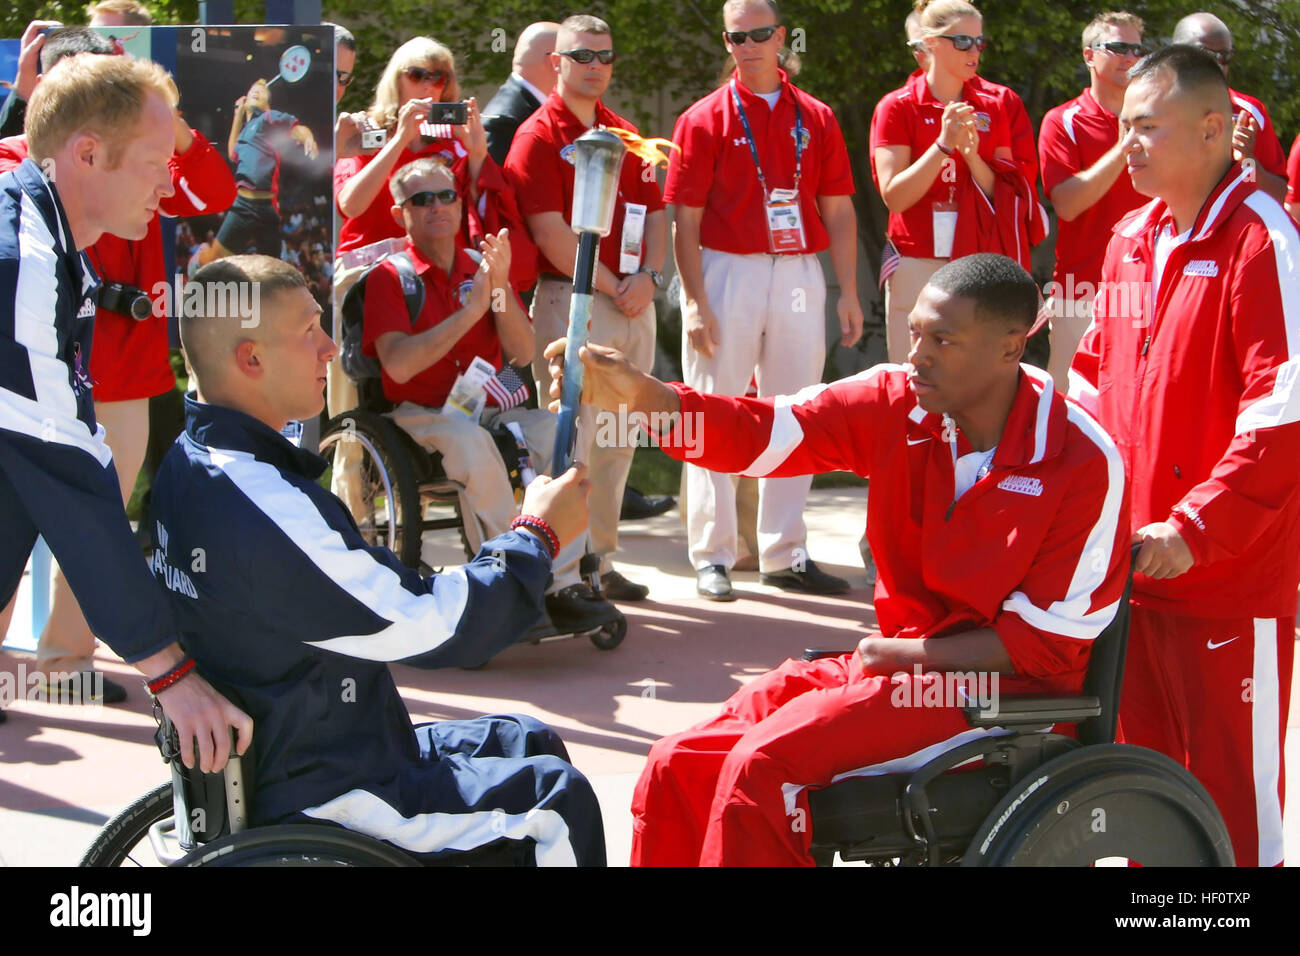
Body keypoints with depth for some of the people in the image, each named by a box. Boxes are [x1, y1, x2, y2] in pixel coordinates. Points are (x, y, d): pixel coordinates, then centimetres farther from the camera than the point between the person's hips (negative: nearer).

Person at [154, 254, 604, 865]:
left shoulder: (188, 463, 2)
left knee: (528, 742, 20)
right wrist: (538, 535, -10)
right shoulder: (265, 504, -30)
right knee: (557, 795, 4)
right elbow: (434, 627, -25)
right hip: (313, 802, -10)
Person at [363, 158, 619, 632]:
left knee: (557, 429, -25)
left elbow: (522, 353, 3)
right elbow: (399, 365, -17)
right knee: (471, 441, -37)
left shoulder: (482, 267, 13)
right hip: (420, 416, -4)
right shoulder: (390, 277, -1)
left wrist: (501, 288, -13)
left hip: (487, 409, 5)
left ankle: (562, 583, -28)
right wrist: (471, 311, -17)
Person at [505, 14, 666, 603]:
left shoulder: (626, 135, 18)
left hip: (634, 301, 7)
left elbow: (655, 212, 16)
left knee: (617, 438, 10)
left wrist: (648, 277, -2)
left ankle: (601, 560, 17)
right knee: (571, 435, -8)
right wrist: (612, 287, -11)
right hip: (571, 299, -7)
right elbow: (550, 231, -12)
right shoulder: (538, 135, -4)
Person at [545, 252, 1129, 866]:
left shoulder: (1085, 463, -15)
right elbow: (765, 433, -11)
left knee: (764, 764, -26)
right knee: (677, 766, -7)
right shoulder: (896, 403, -2)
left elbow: (1046, 644, -12)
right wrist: (642, 395, -27)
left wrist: (903, 654, -10)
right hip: (896, 663, 6)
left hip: (1000, 686, -6)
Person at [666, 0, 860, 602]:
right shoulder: (704, 120, -1)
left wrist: (849, 295, 4)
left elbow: (838, 212, 10)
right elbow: (685, 221, -4)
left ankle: (784, 553, 17)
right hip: (726, 274, -3)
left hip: (800, 274, 3)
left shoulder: (816, 119, 9)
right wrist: (695, 303, -11)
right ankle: (712, 556, 8)